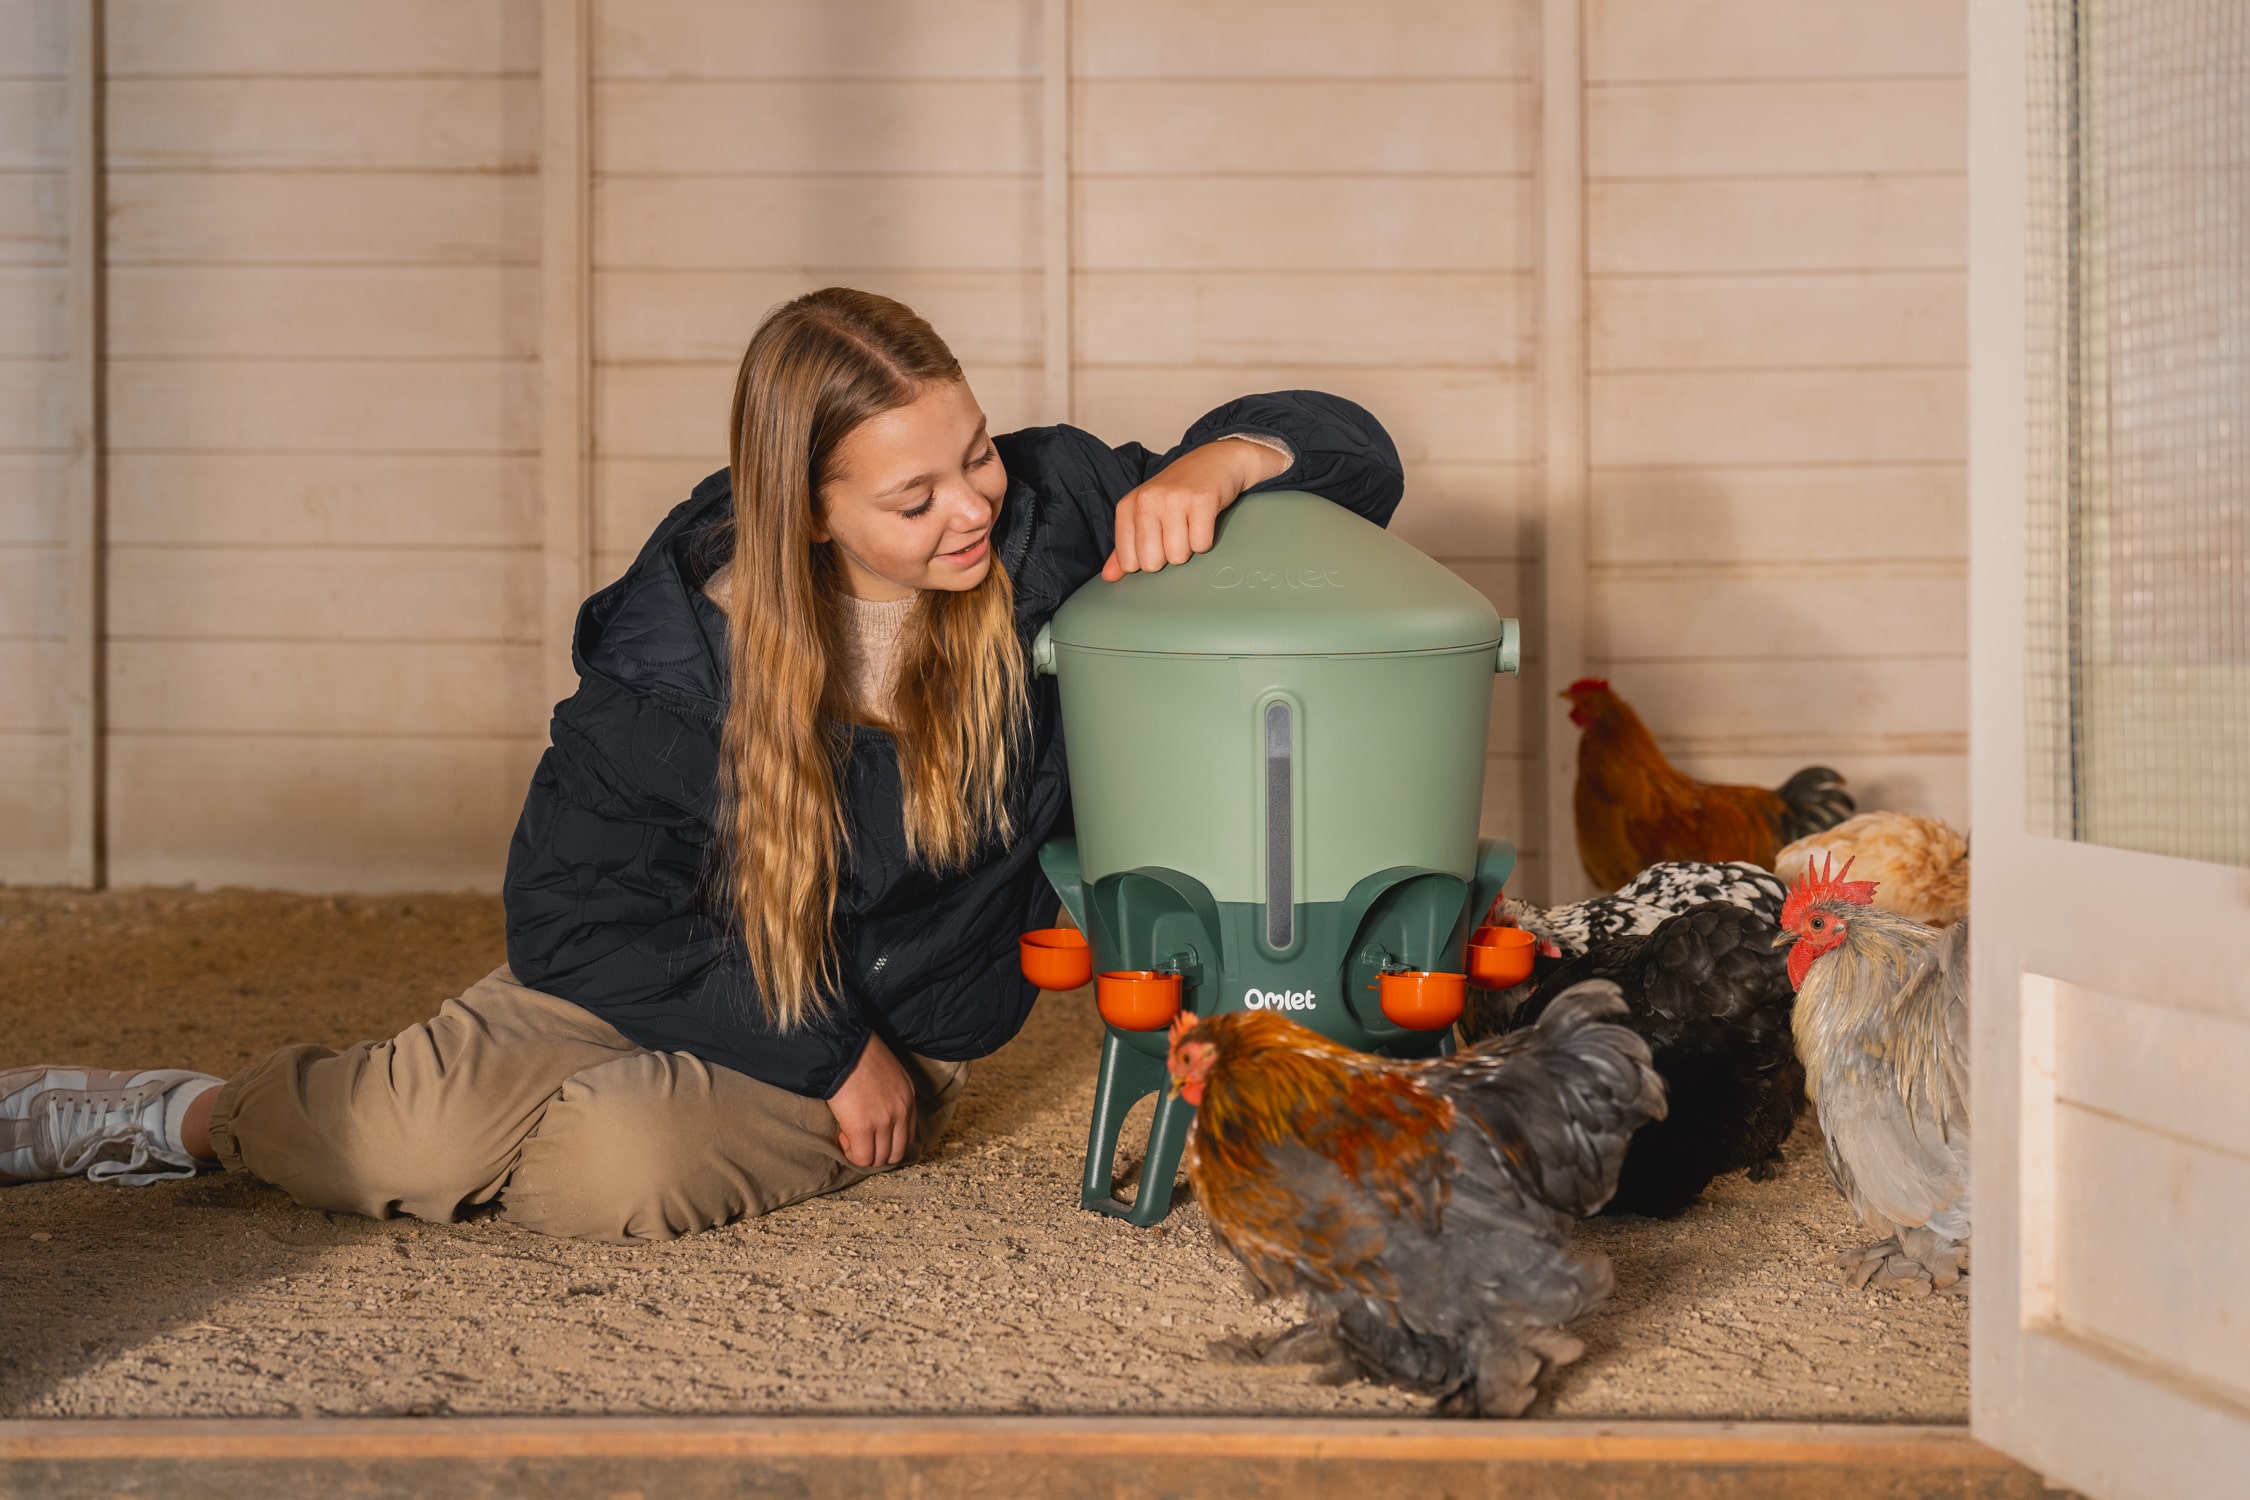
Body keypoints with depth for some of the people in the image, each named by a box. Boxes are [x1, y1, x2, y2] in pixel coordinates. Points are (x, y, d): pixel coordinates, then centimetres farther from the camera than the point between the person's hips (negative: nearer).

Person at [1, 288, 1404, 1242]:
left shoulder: (1053, 521, -15)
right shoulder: (681, 651, -19)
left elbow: (1354, 453, -9)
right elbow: (573, 917, -13)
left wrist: (1216, 459, -33)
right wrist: (822, 1048, -16)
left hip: (897, 1040, 1)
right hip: (673, 981, -1)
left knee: (613, 1168, -29)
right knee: (417, 1134, -28)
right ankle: (194, 1115, 6)